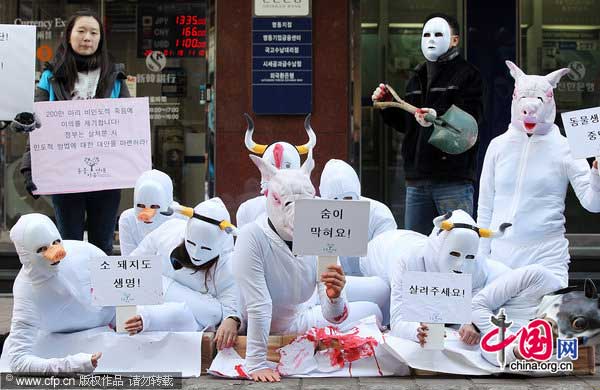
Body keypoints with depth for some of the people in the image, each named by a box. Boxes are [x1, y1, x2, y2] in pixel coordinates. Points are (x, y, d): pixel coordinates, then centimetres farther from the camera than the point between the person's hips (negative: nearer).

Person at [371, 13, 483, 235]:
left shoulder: (467, 75, 0)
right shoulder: (417, 78, 21)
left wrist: (438, 117, -32)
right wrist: (386, 106, 10)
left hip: (453, 177, -7)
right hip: (417, 178, 7)